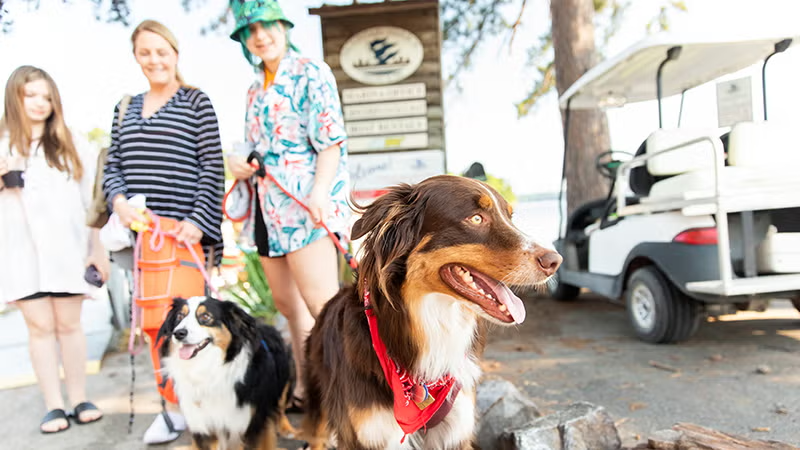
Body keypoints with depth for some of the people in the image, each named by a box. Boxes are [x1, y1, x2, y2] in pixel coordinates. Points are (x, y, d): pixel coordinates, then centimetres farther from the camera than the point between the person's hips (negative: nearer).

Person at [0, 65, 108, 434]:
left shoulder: (72, 144, 10)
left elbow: (90, 201, 10)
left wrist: (98, 247, 7)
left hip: (66, 248, 1)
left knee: (69, 324, 4)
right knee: (40, 326, 2)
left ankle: (79, 400, 12)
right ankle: (53, 405, 9)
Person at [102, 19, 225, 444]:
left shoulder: (196, 102, 2)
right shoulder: (126, 108, 17)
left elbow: (212, 167, -4)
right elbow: (112, 166, 16)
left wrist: (198, 220, -14)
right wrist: (119, 201, -4)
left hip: (190, 230, -5)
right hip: (144, 230, 5)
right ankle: (174, 406, 17)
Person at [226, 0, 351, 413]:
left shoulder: (311, 74, -2)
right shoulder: (255, 90, 20)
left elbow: (331, 141, -11)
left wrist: (320, 191, -26)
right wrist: (237, 162, 5)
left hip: (307, 204, -8)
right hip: (268, 207, 8)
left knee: (322, 305, -14)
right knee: (287, 303, 12)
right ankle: (305, 390, 25)